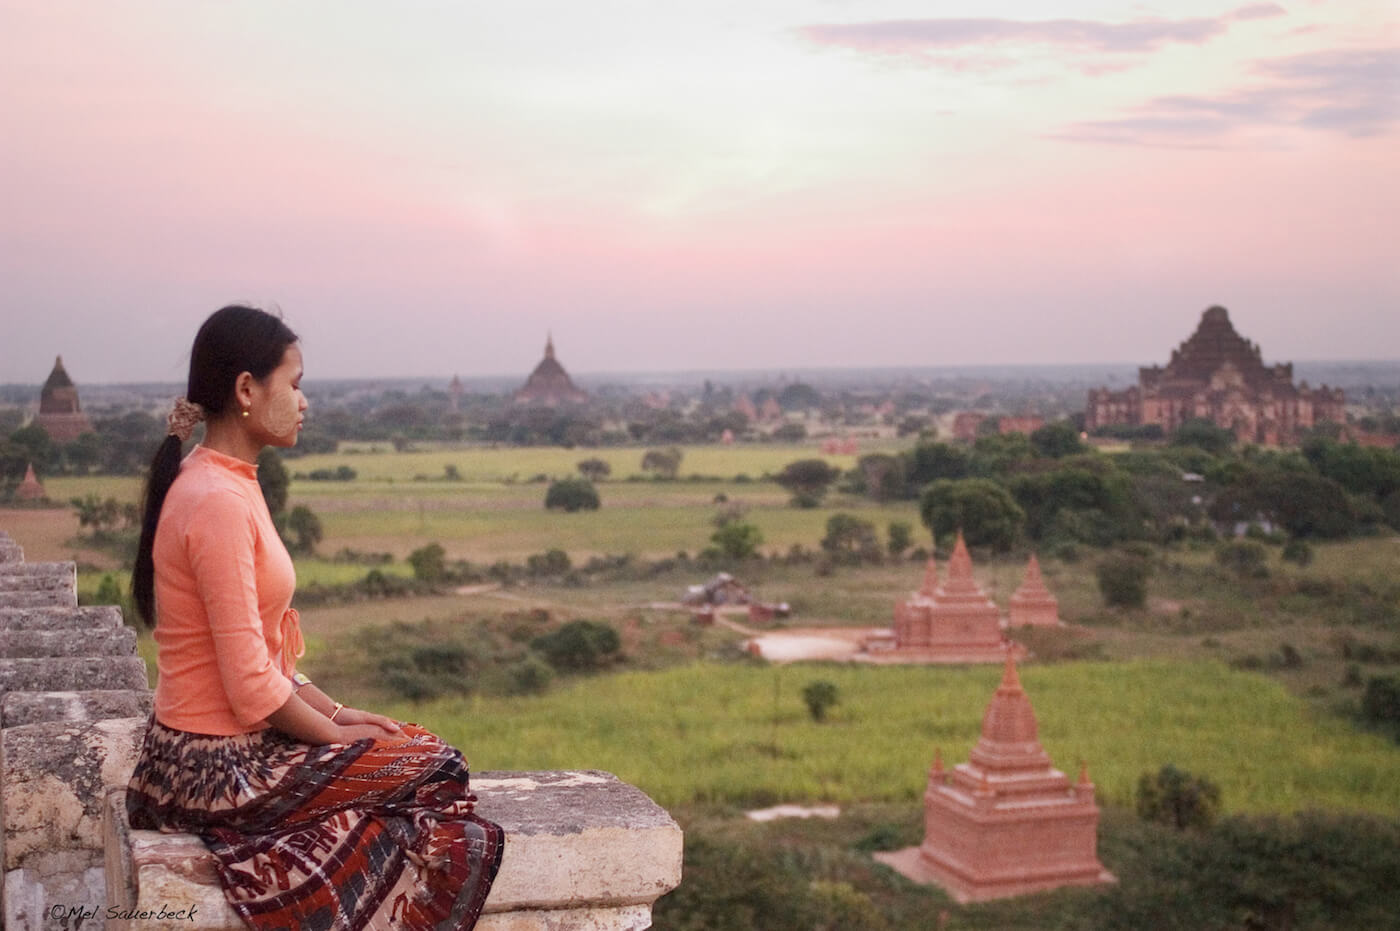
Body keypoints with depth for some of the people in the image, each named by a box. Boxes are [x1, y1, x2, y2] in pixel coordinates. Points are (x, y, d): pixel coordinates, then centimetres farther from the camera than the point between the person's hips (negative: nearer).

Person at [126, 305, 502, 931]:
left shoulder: (225, 485, 9)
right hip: (219, 768, -10)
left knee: (425, 748, 12)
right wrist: (336, 733, -8)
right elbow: (252, 685, -23)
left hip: (218, 745, 10)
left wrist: (334, 712, 7)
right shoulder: (218, 502, -23)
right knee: (434, 773, -3)